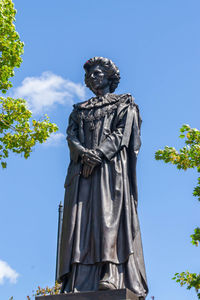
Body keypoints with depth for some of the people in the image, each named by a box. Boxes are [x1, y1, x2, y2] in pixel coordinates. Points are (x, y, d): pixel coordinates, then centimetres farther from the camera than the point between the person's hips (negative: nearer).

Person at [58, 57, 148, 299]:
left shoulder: (124, 104, 15)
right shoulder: (80, 110, 28)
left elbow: (122, 132, -1)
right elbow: (71, 135, 12)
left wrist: (98, 154, -16)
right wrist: (84, 152, -11)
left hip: (111, 166, -4)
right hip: (83, 167, 4)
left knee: (109, 214, -19)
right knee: (80, 216, -10)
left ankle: (111, 274, -26)